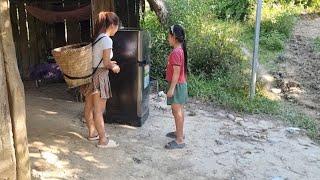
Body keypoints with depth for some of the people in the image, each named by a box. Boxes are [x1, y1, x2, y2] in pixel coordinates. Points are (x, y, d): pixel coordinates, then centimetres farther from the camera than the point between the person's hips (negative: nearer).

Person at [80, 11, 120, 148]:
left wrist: (109, 64, 15)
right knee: (99, 110, -1)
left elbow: (97, 59, 10)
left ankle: (92, 133, 33)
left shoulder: (96, 37, 10)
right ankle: (103, 140, 9)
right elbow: (106, 63, -17)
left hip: (90, 74, 9)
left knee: (89, 107, 17)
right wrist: (114, 67, 2)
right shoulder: (107, 40, -17)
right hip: (99, 76, -9)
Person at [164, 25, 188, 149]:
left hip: (177, 85, -10)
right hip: (180, 84, 10)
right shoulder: (180, 50, 10)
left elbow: (176, 72, -23)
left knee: (177, 112, -5)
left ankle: (180, 140, 1)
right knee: (179, 111, 19)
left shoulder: (175, 52, -20)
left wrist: (171, 89, -20)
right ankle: (179, 133, 33)